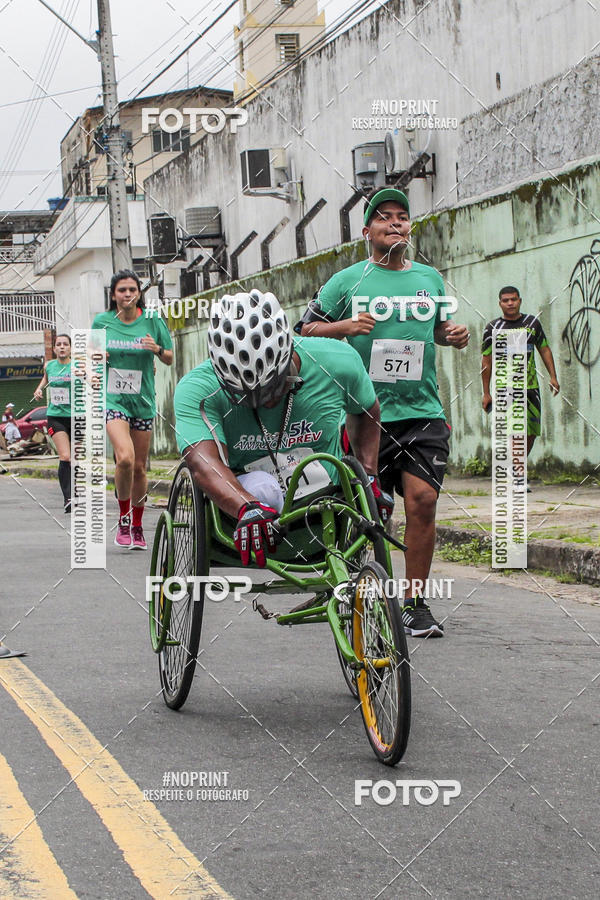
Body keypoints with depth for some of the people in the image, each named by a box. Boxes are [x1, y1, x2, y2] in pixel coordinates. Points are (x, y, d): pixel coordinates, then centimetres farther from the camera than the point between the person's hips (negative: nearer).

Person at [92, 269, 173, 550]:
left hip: (143, 400, 2)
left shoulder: (152, 321, 0)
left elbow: (170, 359, 8)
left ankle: (137, 527, 27)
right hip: (113, 398, -2)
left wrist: (157, 349, -14)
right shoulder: (102, 321, 1)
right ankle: (123, 519, -3)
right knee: (125, 457, -23)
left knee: (139, 468, 8)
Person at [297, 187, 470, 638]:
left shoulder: (430, 278, 13)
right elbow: (305, 331, 6)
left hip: (422, 410, 2)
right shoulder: (347, 281, 3)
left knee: (423, 498, -11)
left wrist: (455, 333, 6)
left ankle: (415, 602, -2)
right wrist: (343, 326, -12)